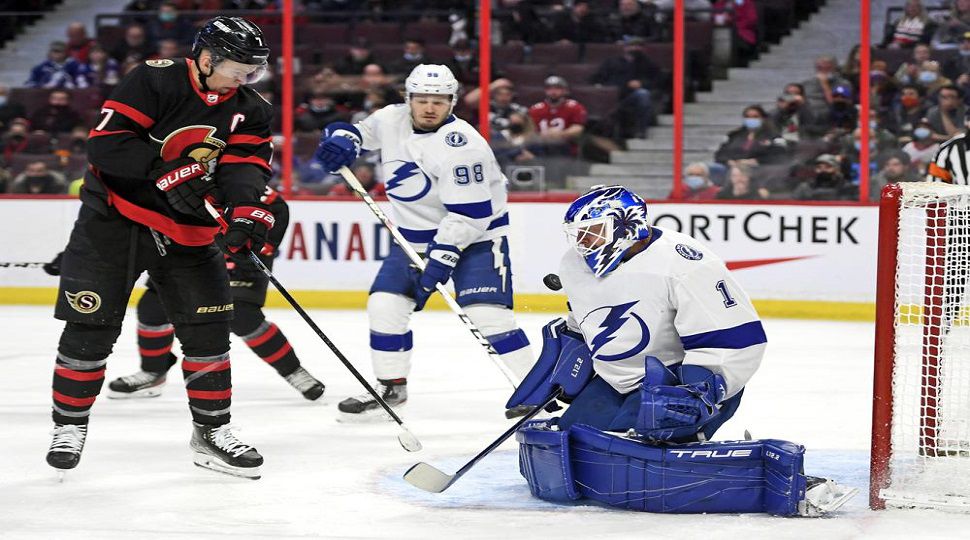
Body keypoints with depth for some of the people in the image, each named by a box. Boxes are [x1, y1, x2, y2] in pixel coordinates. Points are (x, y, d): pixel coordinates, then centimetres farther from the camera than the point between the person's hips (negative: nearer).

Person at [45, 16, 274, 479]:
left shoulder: (249, 110, 0)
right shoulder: (154, 81, -16)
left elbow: (245, 165, -13)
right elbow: (107, 143, -22)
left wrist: (248, 214, -34)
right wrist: (168, 173, -31)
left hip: (188, 232, 4)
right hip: (115, 219, -4)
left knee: (208, 329, 0)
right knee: (91, 328, -3)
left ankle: (211, 432, 13)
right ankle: (69, 424, 13)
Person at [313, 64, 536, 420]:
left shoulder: (460, 145, -25)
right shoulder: (391, 120, -3)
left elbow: (470, 213, -27)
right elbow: (357, 131, 14)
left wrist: (441, 258, -29)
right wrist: (341, 140, -10)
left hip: (476, 234, -7)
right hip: (415, 237, 7)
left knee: (487, 312, -21)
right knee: (385, 304, 1)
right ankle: (391, 387, 18)